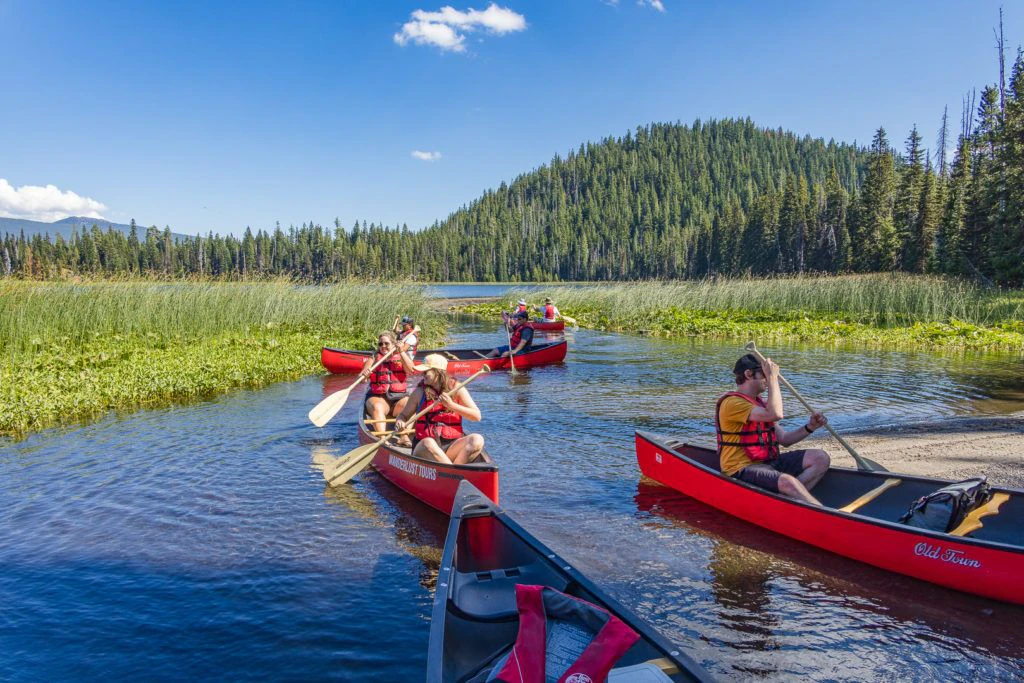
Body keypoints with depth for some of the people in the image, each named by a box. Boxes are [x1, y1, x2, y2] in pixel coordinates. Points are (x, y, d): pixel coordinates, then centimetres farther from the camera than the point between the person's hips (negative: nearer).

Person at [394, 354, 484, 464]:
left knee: (477, 440, -25)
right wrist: (400, 423, -7)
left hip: (451, 446, 1)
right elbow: (404, 415, 16)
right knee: (428, 443, -36)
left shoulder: (456, 389, 4)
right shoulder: (419, 393, 5)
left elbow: (477, 416, -1)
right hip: (423, 448, -1)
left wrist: (452, 405, -11)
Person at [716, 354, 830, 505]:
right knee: (787, 481, -35)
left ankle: (784, 498, -24)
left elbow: (783, 439, 16)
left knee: (820, 458, -5)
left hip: (767, 462, 10)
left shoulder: (759, 403, 20)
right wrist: (773, 378, -17)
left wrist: (810, 427, 0)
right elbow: (776, 414, -26)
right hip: (742, 469, -10)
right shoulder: (732, 403, -13)